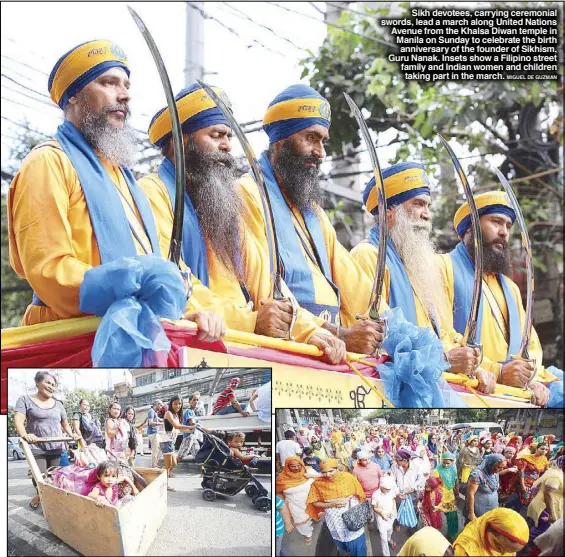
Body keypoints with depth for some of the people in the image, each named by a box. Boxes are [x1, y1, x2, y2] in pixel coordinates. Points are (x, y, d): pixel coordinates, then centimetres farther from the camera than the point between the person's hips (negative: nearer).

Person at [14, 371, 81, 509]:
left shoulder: (58, 404, 15)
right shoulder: (26, 400, 1)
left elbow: (65, 423, 24)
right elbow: (18, 420, -12)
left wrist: (71, 434, 3)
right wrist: (24, 435, -31)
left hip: (56, 448, 4)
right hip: (36, 447, -4)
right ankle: (40, 494, 18)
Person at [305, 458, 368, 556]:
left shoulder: (348, 477, -16)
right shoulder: (318, 483, -16)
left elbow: (359, 493, -4)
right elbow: (314, 503, -11)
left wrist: (347, 499, -22)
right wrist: (332, 504, -23)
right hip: (335, 519, 1)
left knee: (357, 543, 9)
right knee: (341, 543, 23)